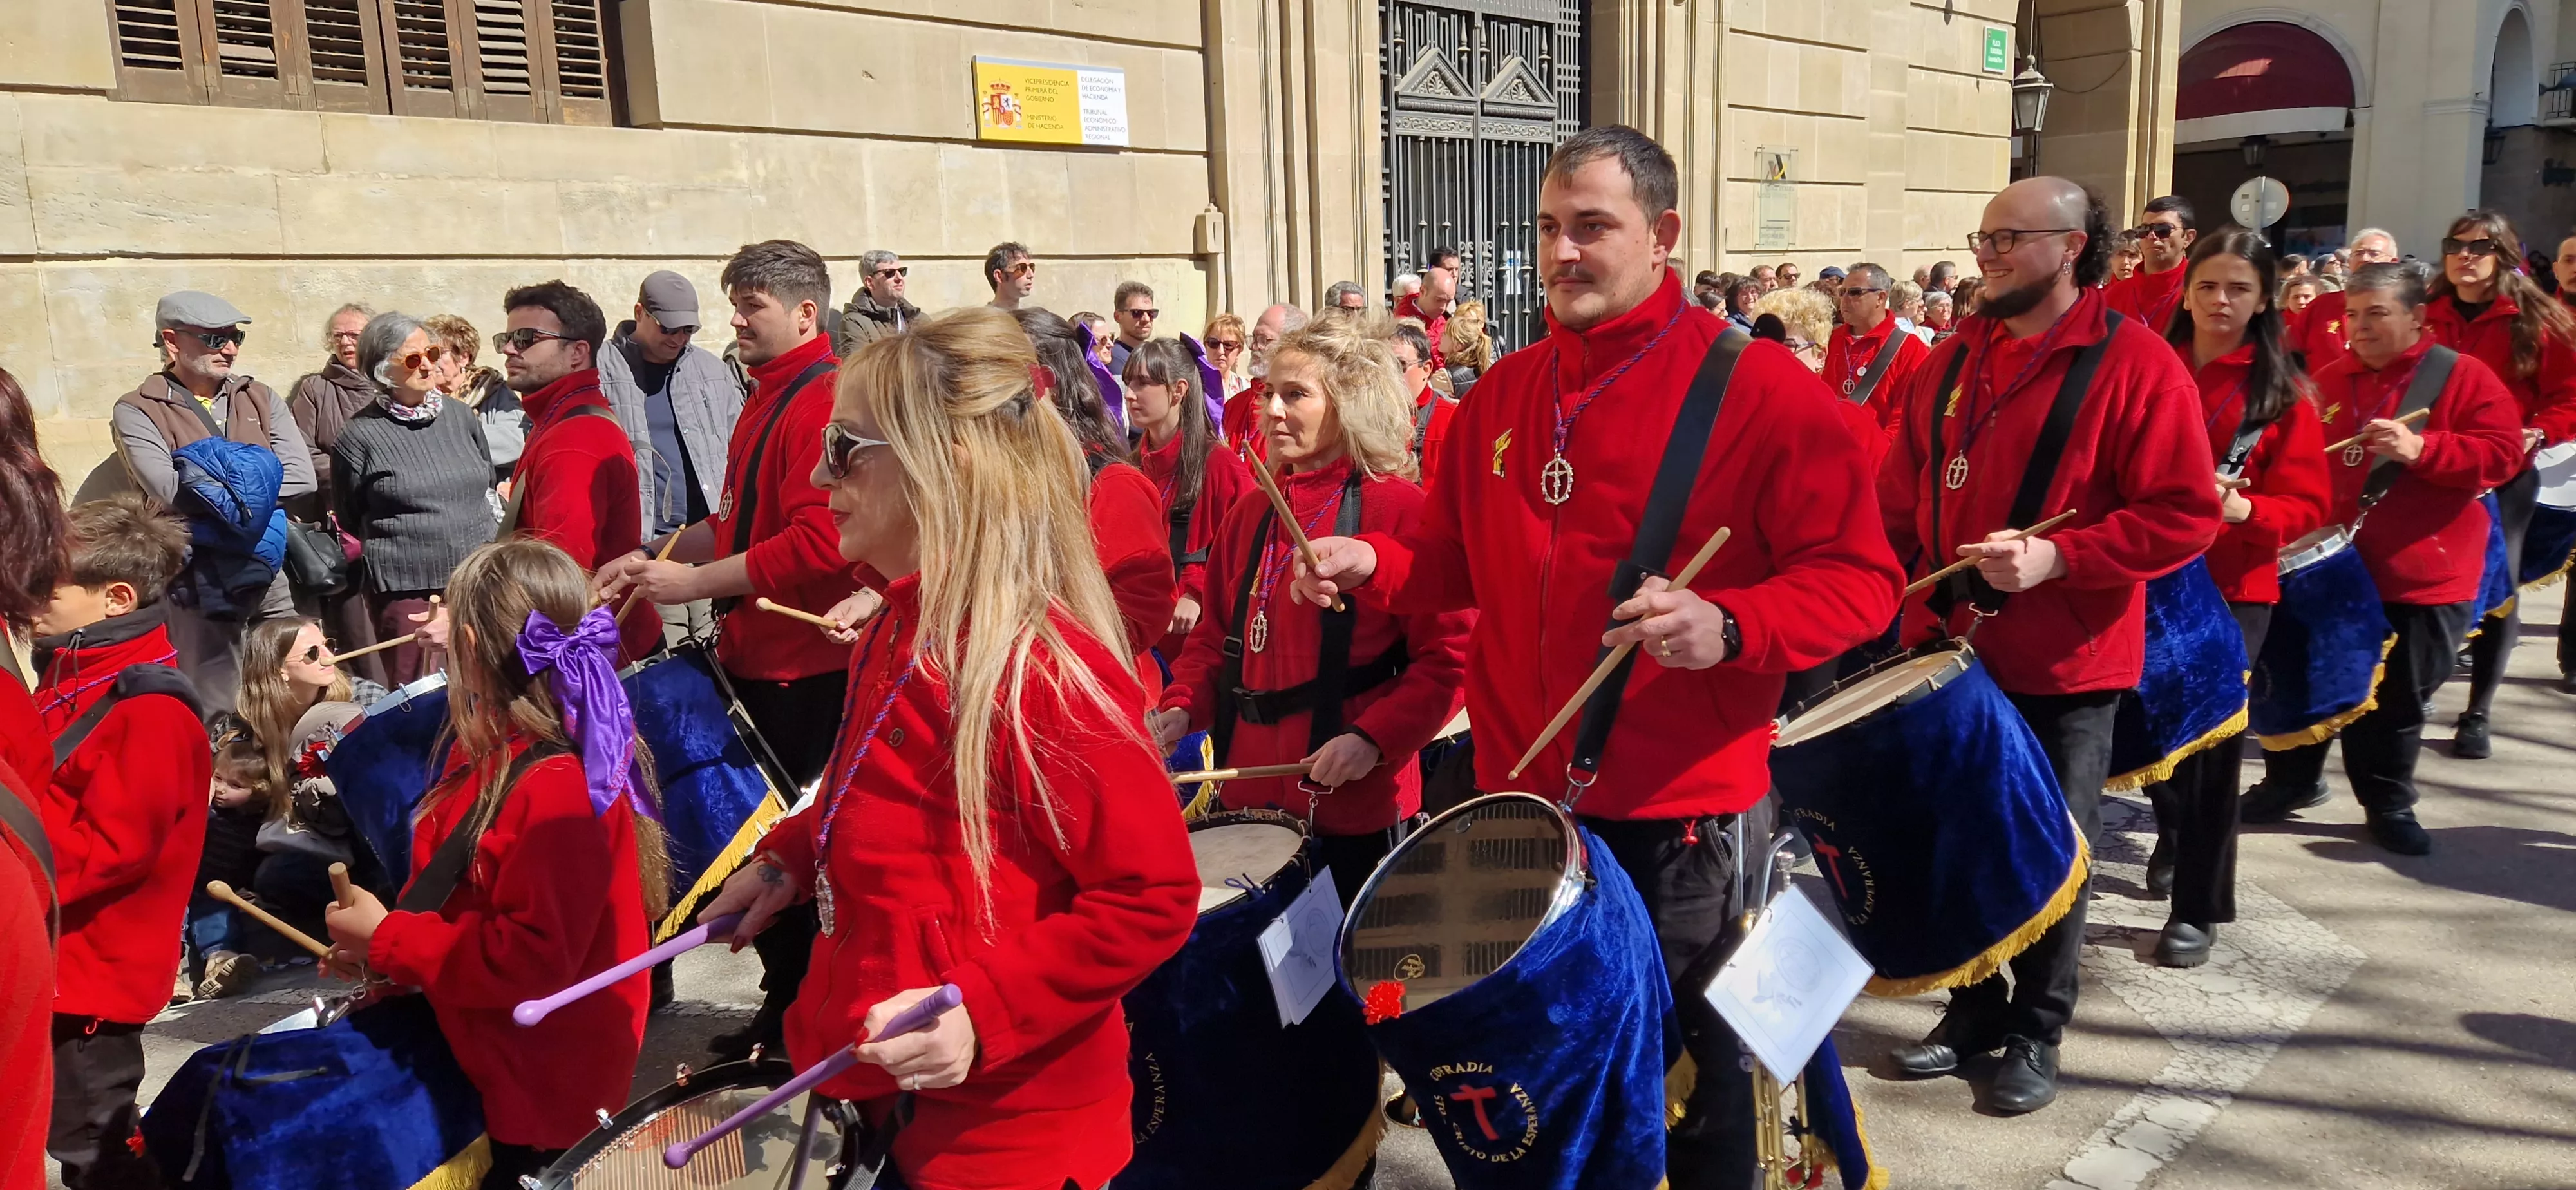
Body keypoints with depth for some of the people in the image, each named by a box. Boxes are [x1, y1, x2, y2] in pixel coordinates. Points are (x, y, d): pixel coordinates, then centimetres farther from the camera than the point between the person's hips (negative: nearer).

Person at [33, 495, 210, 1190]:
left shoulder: (148, 711, -22)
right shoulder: (70, 678, 8)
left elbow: (109, 849, -24)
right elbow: (41, 796, 18)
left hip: (92, 969, -9)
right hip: (52, 962, 9)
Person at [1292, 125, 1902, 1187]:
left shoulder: (1758, 388, -11)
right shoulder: (1501, 394, 7)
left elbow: (1858, 580, -13)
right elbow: (1458, 566, 15)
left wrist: (1726, 626, -31)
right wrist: (1370, 566, -6)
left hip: (1685, 815, -5)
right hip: (1524, 800, 5)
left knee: (1692, 1070, 11)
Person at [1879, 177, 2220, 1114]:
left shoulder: (2135, 363, -10)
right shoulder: (1951, 362, 7)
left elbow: (2185, 515, -14)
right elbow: (1901, 500, 12)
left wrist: (2056, 556, -24)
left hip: (2065, 659, -5)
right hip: (1952, 644, 5)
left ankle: (2036, 1031, 25)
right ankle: (1974, 1010, 31)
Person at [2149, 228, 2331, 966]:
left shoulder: (2283, 392, 0)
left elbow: (2306, 505, -2)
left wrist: (2243, 507, -21)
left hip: (2235, 588, -2)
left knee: (2212, 735, -5)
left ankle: (2199, 907, 6)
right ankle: (2173, 834, 41)